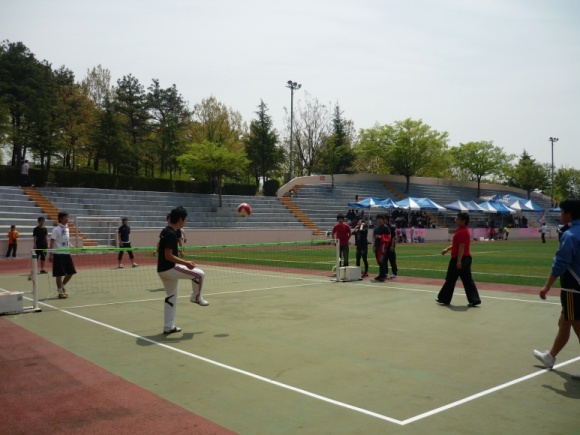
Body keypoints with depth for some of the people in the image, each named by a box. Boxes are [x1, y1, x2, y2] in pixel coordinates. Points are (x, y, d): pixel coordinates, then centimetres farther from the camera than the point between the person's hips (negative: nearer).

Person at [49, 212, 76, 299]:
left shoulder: (66, 229, 12)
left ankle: (62, 287, 28)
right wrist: (51, 254, -18)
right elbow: (52, 242, -13)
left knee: (71, 272, 8)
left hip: (66, 253, 7)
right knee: (59, 274, -1)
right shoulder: (56, 229, -10)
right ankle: (60, 292, 10)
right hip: (58, 254, -7)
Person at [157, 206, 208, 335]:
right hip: (169, 269, -10)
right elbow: (168, 256, -24)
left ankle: (168, 327, 22)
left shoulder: (165, 231, 11)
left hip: (162, 269, 10)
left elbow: (159, 250, 21)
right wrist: (185, 263, -23)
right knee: (199, 274, -3)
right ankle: (196, 297, 18)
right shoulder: (171, 234, -20)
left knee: (171, 297, 17)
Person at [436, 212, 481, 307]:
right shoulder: (464, 230, 16)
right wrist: (447, 249, 15)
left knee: (450, 280, 2)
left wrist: (459, 261, -24)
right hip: (466, 258, 10)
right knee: (468, 280, 9)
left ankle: (444, 299, 13)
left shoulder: (462, 232, -18)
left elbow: (461, 247, -22)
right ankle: (474, 300, 7)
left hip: (458, 259, -10)